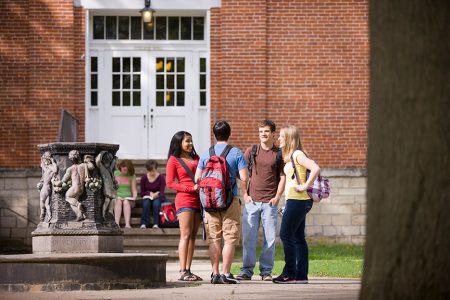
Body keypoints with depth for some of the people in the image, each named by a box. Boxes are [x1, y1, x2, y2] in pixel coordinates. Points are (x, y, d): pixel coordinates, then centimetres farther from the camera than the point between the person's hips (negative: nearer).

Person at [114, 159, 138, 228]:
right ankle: (117, 223, -44)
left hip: (128, 197, 0)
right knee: (119, 201, -33)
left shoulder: (132, 176, 8)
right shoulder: (115, 174, 8)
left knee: (126, 202, -33)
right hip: (117, 196, 0)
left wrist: (134, 197, -13)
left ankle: (127, 224, -46)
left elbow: (134, 190, 6)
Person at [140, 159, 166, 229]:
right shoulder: (144, 178, -2)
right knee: (146, 203, -33)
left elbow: (162, 193, -12)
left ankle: (156, 224, -37)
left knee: (156, 202, -36)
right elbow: (142, 193, 1)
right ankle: (143, 224, -37)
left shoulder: (161, 177, -9)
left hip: (158, 198, -1)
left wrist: (156, 194, -35)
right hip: (147, 197, 1)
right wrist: (150, 193, -18)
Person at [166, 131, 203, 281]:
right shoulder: (174, 160, 3)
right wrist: (191, 188, -12)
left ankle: (188, 270, 5)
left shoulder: (196, 158, 19)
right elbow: (170, 183, -3)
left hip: (198, 200, 6)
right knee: (185, 235, -11)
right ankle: (183, 272, -13)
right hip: (184, 200, -6)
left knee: (193, 236, 4)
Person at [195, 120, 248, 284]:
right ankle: (225, 273, -5)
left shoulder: (206, 154, 4)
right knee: (230, 238, 1)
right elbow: (244, 178, -9)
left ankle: (215, 273, 5)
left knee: (213, 239, 7)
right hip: (230, 200, -3)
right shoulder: (236, 153, -4)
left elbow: (197, 178, 5)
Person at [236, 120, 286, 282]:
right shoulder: (251, 151, 7)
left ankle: (266, 271, 9)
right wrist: (245, 194, 1)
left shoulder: (279, 154, 6)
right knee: (248, 237, -1)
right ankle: (246, 271, 4)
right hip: (251, 201, 1)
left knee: (270, 238, 1)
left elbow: (282, 177, 6)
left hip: (270, 202, 0)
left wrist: (277, 197, -4)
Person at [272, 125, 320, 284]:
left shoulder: (297, 154, -12)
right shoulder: (291, 156, 16)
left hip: (297, 200, -10)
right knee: (298, 237, 9)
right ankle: (301, 275, 9)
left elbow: (315, 169, -25)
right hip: (296, 201, 10)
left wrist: (305, 186, -21)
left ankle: (290, 274, -6)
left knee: (286, 235, -8)